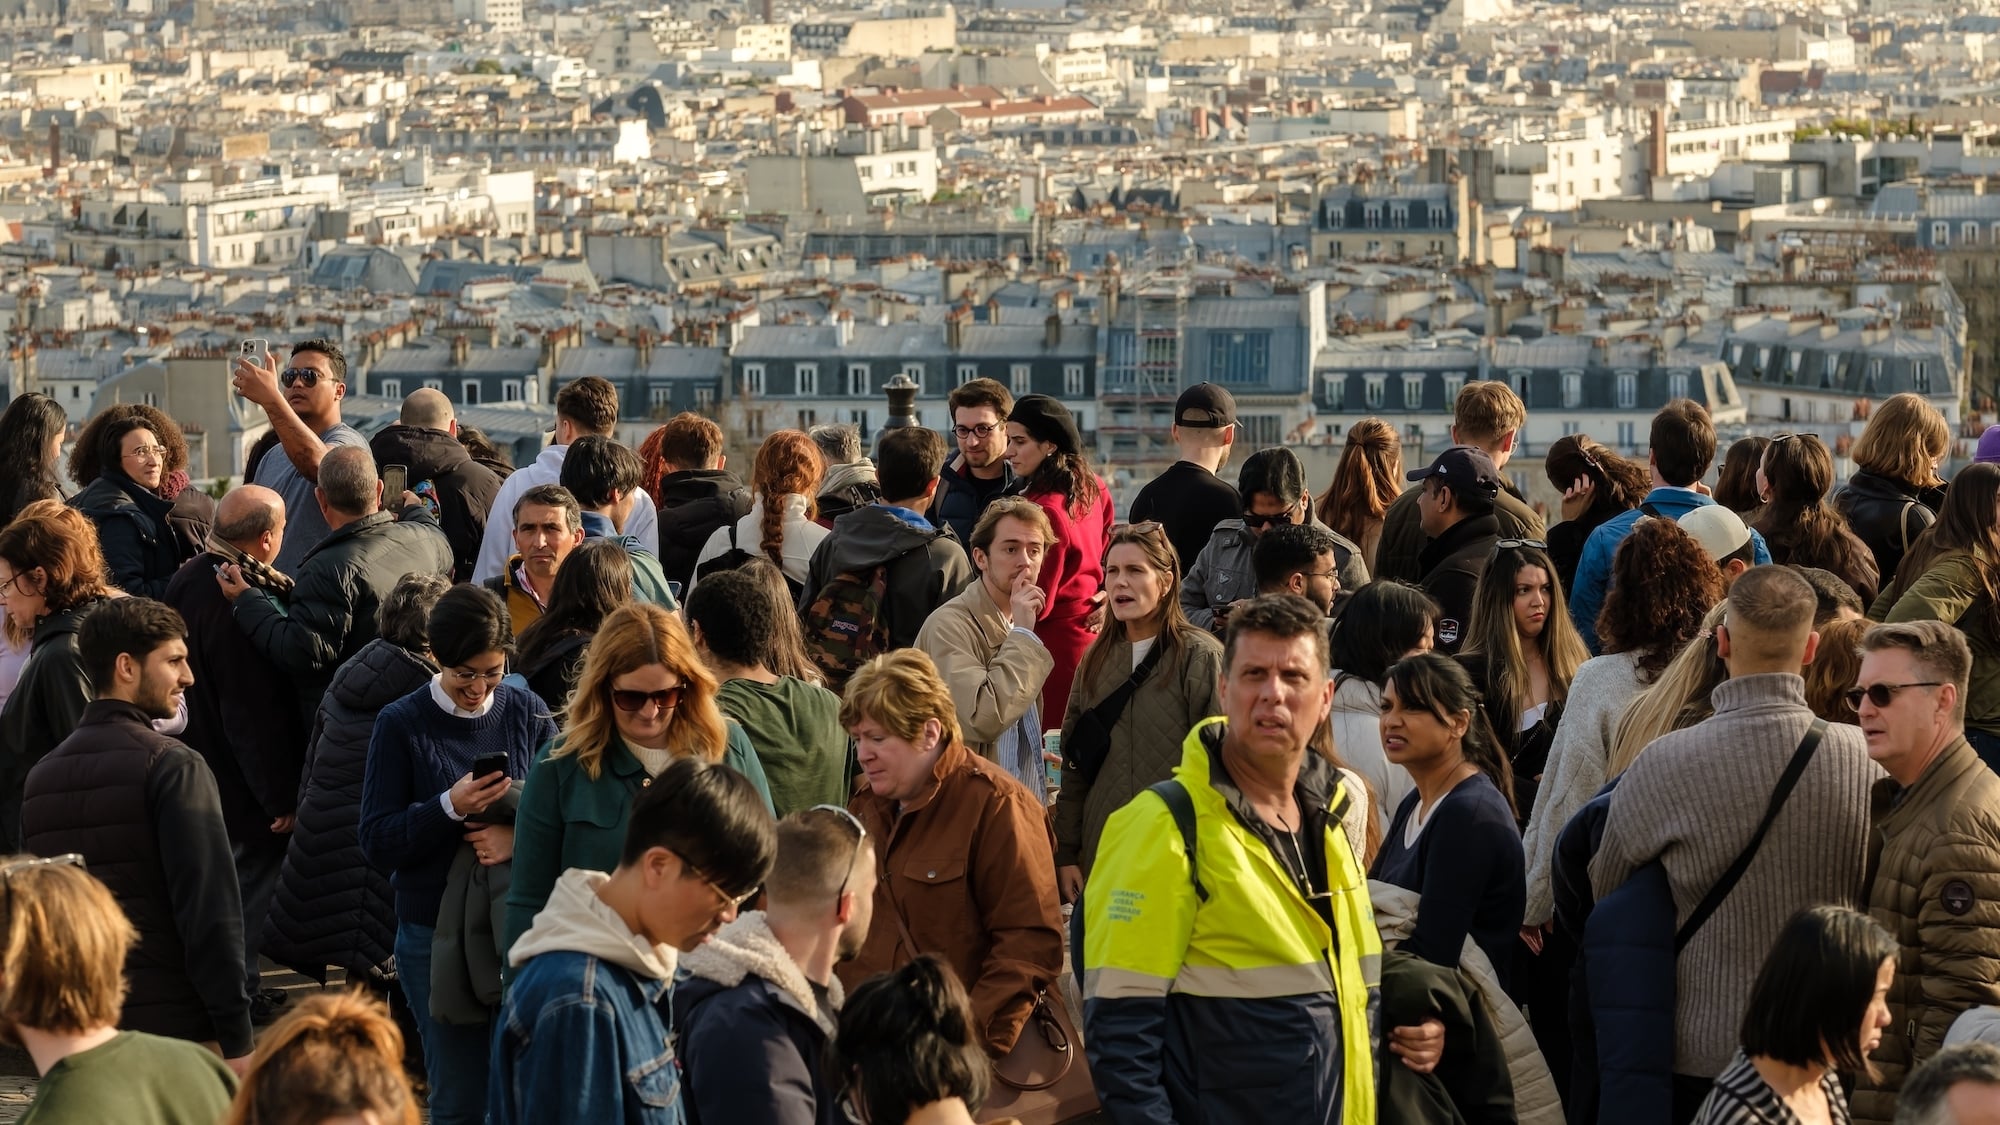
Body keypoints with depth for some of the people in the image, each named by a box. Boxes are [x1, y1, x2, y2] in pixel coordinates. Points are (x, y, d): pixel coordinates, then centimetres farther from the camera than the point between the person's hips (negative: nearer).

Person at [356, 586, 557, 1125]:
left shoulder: (526, 713, 3)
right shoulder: (400, 725, -3)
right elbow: (377, 842, -5)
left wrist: (519, 837, -18)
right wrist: (449, 808, -20)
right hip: (435, 933, -2)